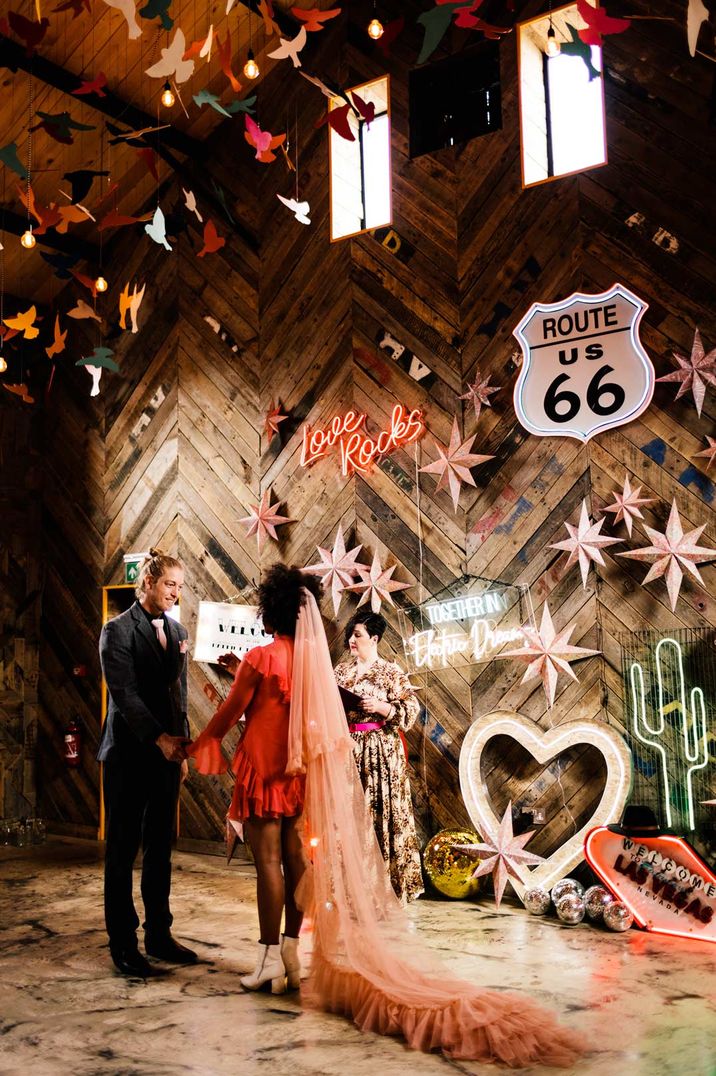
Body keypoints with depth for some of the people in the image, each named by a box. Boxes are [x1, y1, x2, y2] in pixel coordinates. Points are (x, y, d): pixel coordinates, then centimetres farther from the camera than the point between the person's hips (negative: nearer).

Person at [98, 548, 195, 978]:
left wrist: (181, 748, 12)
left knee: (161, 849, 12)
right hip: (128, 755, -6)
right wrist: (159, 739, -22)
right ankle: (123, 945, 11)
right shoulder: (117, 631, -8)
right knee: (123, 851, 3)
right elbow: (124, 695, -15)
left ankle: (160, 935, 22)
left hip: (166, 754, 6)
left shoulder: (178, 632, 12)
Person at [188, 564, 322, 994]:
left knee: (268, 861, -3)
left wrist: (201, 744, 11)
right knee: (295, 856, 9)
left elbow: (231, 711, -5)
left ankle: (270, 959, 2)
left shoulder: (259, 657, -13)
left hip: (262, 767, -6)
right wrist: (242, 671, 29)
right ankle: (292, 949, 15)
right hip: (299, 768, 6)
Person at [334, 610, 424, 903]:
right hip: (347, 749, 5)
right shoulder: (341, 670, 12)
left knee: (382, 811, -3)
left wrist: (380, 707, -20)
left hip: (379, 750, -5)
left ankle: (388, 880, 5)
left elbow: (412, 709, -9)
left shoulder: (391, 672, -4)